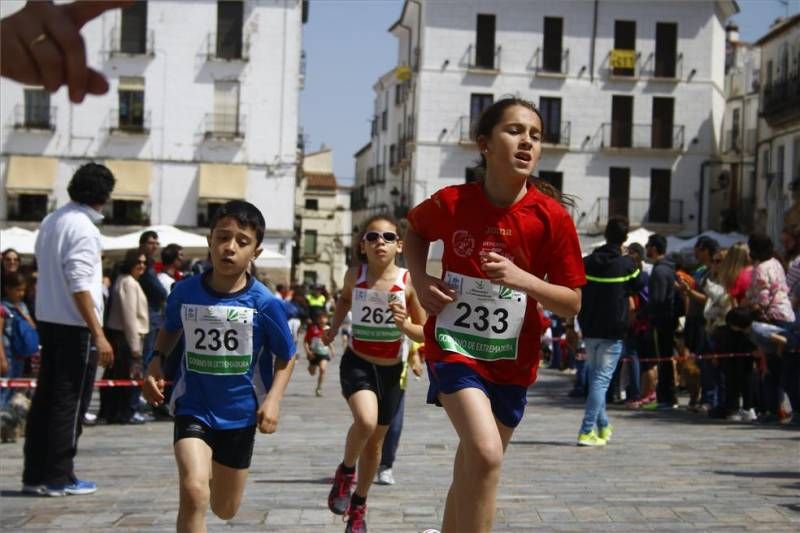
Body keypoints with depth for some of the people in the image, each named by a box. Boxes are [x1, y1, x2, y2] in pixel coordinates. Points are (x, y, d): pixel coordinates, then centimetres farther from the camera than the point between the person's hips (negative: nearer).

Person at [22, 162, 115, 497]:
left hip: (47, 319, 8)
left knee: (45, 398, 12)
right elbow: (79, 286, -21)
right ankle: (58, 478, 4)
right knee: (70, 403, 0)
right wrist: (98, 334, -21)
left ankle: (34, 475, 17)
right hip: (75, 324, -8)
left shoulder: (51, 221, 11)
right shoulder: (83, 227, -16)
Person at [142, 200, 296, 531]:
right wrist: (156, 363, -3)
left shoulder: (264, 303, -15)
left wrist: (273, 399, -14)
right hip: (193, 408, 0)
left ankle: (216, 473, 52)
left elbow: (286, 357, -1)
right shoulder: (184, 291, -9)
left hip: (240, 414, 1)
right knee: (194, 492, -24)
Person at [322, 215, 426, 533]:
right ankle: (346, 471, 1)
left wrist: (404, 324, -23)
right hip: (357, 363, -1)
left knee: (376, 441, 14)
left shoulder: (408, 282, -12)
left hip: (390, 369, 1)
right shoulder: (355, 275, -7)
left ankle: (358, 506, 36)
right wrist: (334, 328, 8)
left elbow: (424, 333, -5)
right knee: (365, 422, -29)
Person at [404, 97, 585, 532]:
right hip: (455, 346, -2)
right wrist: (420, 279, -3)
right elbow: (415, 229, 14)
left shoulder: (552, 217, -12)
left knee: (471, 471, 15)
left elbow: (572, 303, -8)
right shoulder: (451, 203, -11)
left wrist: (523, 279, -25)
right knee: (485, 455, -24)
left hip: (512, 360, 2)